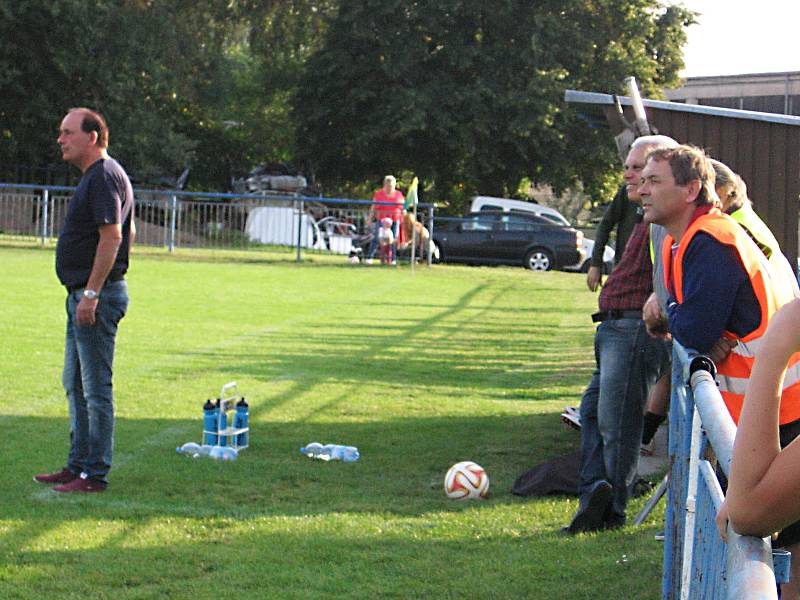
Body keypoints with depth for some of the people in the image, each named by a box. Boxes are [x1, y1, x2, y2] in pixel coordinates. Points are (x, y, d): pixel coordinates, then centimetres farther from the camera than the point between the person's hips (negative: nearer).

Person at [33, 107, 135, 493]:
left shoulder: (104, 176, -14)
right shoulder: (96, 176, 17)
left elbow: (112, 236, -22)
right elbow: (129, 233, 23)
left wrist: (91, 294, -24)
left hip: (97, 294, -11)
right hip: (83, 294, 11)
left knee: (95, 387, -6)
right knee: (75, 385, 16)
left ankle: (95, 474, -3)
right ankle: (78, 464, 22)